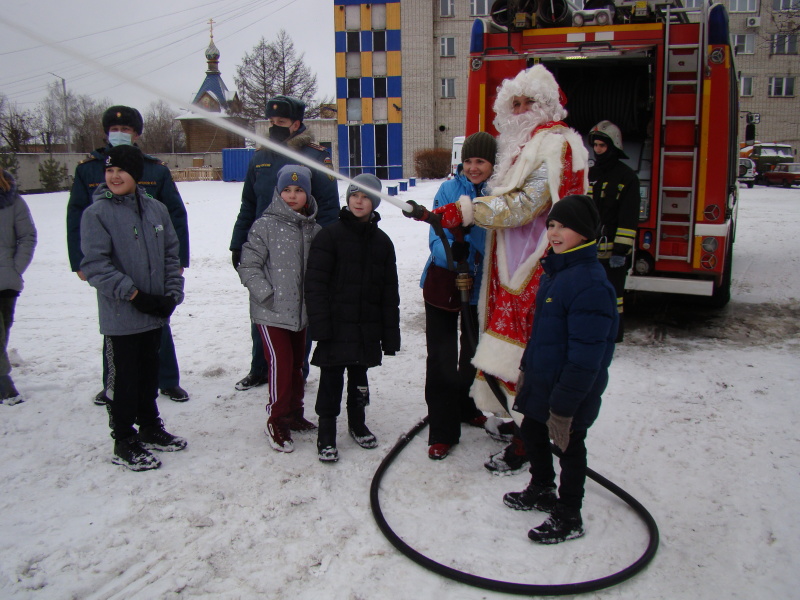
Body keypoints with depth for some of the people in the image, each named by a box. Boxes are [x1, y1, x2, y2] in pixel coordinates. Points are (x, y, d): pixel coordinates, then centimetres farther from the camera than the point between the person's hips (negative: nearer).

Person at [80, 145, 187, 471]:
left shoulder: (157, 209, 4)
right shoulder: (97, 213, -10)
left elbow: (172, 255, 8)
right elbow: (95, 264, -15)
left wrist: (172, 294, -3)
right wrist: (134, 294, -18)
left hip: (155, 313, 5)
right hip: (120, 316, -5)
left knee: (150, 373, 19)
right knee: (123, 378, 5)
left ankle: (150, 428, 36)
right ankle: (124, 442, 19)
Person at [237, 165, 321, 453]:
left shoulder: (313, 228, 4)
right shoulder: (265, 226, -10)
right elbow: (248, 266, -9)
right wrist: (268, 296, -14)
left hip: (301, 310, 5)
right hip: (271, 312, -5)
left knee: (297, 363, 15)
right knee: (280, 364, -5)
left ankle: (294, 413, 32)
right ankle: (277, 421, 10)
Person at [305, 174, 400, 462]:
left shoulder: (382, 241, 8)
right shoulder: (330, 236, -5)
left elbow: (389, 291, 9)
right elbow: (315, 284, -10)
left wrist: (390, 334, 6)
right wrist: (320, 325, -17)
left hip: (367, 328, 4)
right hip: (336, 325, -4)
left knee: (359, 377, 16)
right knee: (331, 379, 1)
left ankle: (357, 423, 35)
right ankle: (326, 435, 15)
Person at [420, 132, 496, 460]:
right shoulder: (449, 189, -11)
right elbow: (437, 238, -18)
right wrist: (452, 250, -39)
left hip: (480, 286, 2)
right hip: (443, 281, -2)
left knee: (474, 352, 20)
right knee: (441, 358, -1)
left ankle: (465, 406, 45)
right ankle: (442, 430, 11)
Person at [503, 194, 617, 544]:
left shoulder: (590, 283, -27)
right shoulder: (554, 270, 5)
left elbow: (585, 354, -27)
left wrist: (564, 403, -25)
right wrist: (526, 367, 19)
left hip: (571, 391, -9)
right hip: (541, 380, 9)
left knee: (569, 448, 8)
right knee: (531, 433, 23)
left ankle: (568, 518, 28)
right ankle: (542, 491, 46)